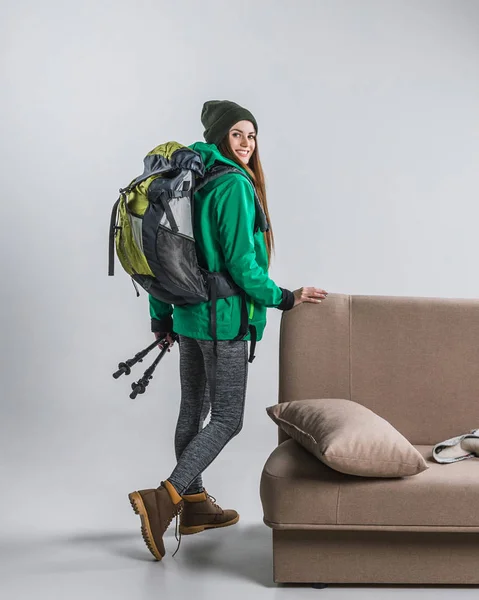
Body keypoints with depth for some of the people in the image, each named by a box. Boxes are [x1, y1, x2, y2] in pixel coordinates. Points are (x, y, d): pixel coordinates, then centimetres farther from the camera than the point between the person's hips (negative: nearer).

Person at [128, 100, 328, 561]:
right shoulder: (235, 185, -16)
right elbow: (240, 263, -20)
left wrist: (161, 315, 19)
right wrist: (283, 298, -8)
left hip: (188, 315, 9)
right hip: (223, 318, -9)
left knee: (193, 409, 15)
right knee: (227, 418, -2)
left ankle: (194, 505, 27)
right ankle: (163, 500, -9)